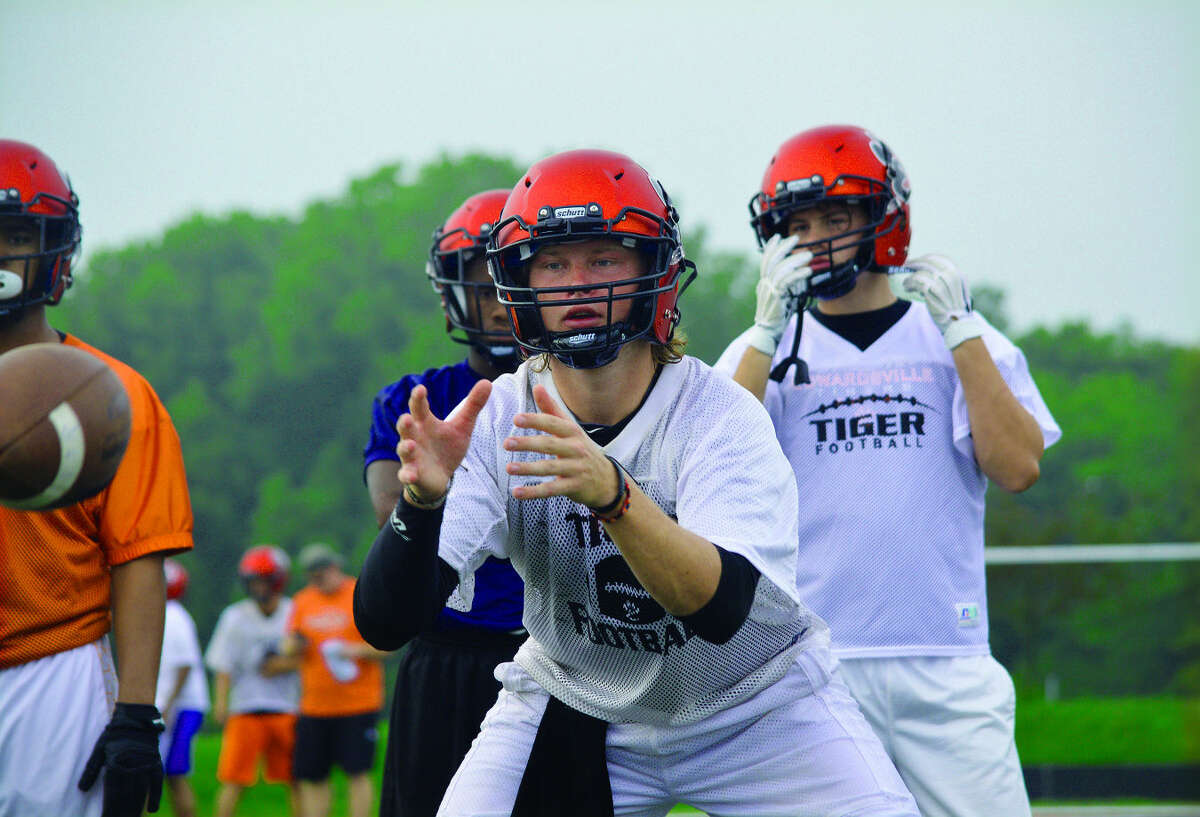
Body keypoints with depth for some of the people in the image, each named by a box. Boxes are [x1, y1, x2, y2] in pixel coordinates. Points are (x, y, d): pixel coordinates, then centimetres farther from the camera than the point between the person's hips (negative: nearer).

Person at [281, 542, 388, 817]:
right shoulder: (303, 602, 12)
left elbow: (385, 648, -4)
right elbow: (288, 650, 13)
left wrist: (355, 650, -20)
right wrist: (295, 645, -10)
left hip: (358, 703, -5)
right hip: (315, 707, 5)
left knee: (357, 773, -7)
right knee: (311, 777, 3)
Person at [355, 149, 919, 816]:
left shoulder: (721, 415, -24)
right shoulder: (496, 422, -16)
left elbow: (723, 608, -40)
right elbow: (386, 623, -22)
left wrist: (611, 491, -56)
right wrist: (422, 502, -43)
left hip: (757, 705, -2)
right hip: (575, 705, 2)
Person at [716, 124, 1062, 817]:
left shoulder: (967, 341, 11)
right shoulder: (764, 350, 11)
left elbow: (1019, 468, -3)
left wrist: (959, 330, -6)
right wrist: (769, 329, -11)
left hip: (945, 663, 0)